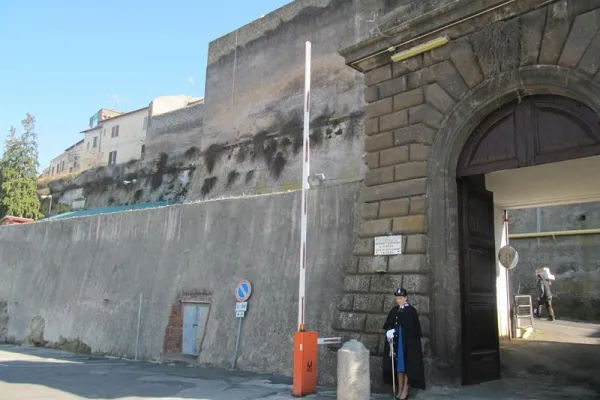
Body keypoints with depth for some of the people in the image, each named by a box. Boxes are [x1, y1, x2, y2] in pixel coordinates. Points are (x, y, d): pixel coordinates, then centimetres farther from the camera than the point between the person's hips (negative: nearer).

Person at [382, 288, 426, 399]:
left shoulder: (412, 311, -8)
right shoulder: (394, 310, 6)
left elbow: (416, 328, -8)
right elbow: (388, 325, 7)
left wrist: (415, 342, -11)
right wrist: (389, 332, -13)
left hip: (408, 342, -5)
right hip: (397, 341, 5)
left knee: (407, 365, 2)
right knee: (398, 364, 9)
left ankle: (405, 389, 11)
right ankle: (400, 389, 18)